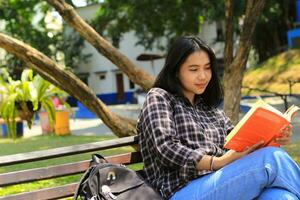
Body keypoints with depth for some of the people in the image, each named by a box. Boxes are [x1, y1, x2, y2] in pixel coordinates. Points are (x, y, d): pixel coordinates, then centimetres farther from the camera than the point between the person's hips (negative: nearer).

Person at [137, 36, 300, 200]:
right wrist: (219, 162, -18)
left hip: (220, 185, 5)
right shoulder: (159, 97, 9)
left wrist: (273, 139, -2)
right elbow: (167, 149, -7)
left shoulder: (210, 108, 27)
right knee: (272, 160, -27)